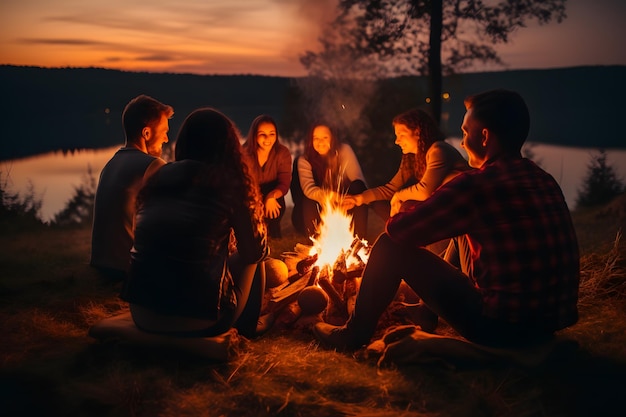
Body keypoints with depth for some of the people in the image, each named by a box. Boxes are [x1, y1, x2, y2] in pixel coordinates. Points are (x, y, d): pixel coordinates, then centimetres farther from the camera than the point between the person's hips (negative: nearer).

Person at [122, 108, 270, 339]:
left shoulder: (158, 177, 6)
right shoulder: (230, 183, -7)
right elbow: (255, 251, 3)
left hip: (141, 314, 5)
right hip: (195, 321, -5)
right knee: (251, 262, 20)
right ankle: (245, 330, 37)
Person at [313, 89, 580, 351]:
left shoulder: (476, 184, -19)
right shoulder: (545, 181, 6)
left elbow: (398, 229, -12)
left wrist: (411, 209, 11)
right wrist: (423, 209, 20)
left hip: (501, 326, -8)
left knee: (392, 245, 0)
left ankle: (355, 333, 18)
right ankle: (428, 312, 44)